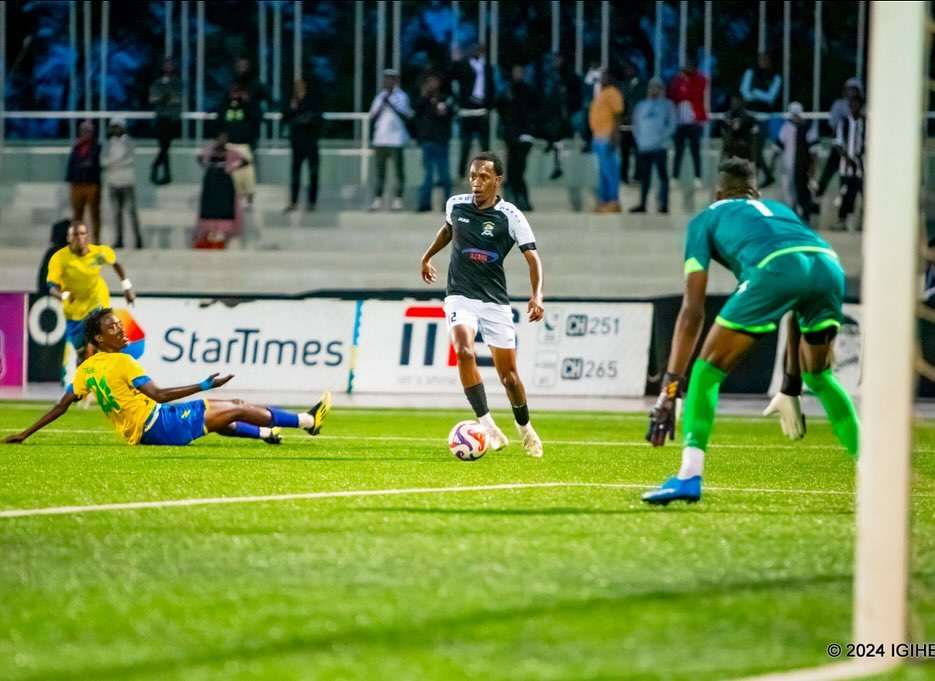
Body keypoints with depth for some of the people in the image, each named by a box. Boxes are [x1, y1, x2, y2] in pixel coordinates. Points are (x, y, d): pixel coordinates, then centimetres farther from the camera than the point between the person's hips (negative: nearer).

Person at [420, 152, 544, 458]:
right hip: (460, 297, 1)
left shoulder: (511, 216, -9)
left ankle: (525, 430, 30)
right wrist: (427, 256, 34)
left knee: (508, 373, 4)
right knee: (464, 352, -27)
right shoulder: (455, 204, 0)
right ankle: (488, 426, -28)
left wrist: (537, 295, -29)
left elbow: (532, 258, -14)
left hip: (495, 301, -1)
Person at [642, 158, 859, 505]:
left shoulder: (706, 219, 29)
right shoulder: (779, 210, 42)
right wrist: (790, 388, 48)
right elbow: (798, 312, 43)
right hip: (830, 265, 5)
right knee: (819, 376, 28)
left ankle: (689, 476, -4)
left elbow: (693, 310, 19)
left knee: (708, 371, 10)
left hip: (775, 269, -5)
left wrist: (670, 388, 18)